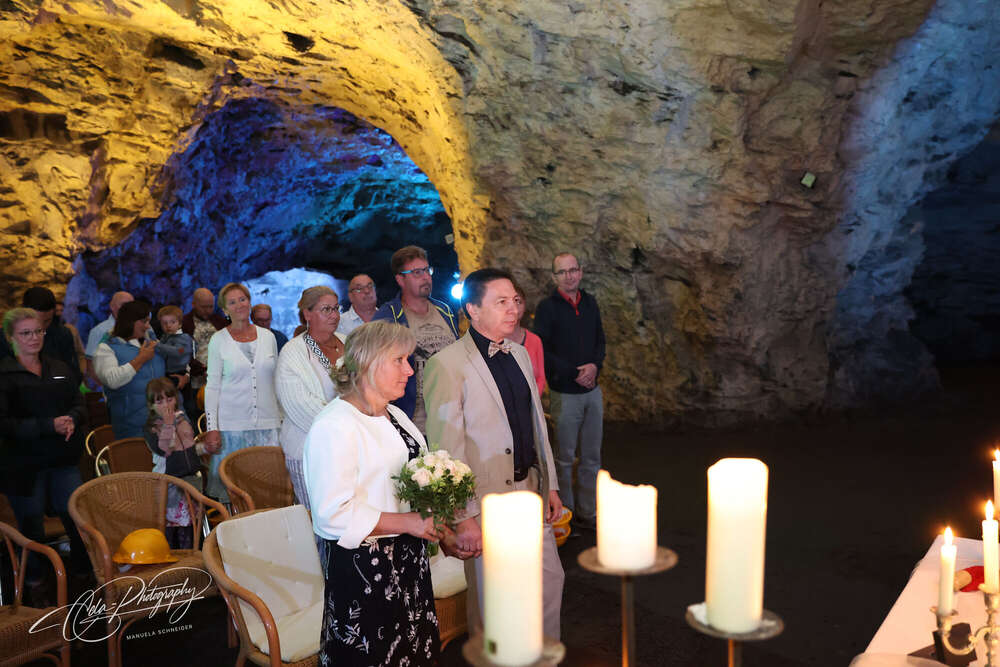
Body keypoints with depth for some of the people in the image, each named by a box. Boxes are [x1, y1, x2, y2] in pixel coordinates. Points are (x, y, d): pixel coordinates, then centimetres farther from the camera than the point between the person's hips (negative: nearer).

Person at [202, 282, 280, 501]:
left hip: (267, 423, 2)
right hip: (232, 424, -2)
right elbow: (212, 386, 1)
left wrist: (283, 417, 10)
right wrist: (211, 428, -6)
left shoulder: (268, 336, 8)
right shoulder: (218, 340, 2)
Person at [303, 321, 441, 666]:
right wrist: (408, 522, -22)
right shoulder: (334, 425, -19)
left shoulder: (395, 415, 10)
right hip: (363, 565, -8)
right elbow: (334, 513, -24)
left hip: (408, 557, 8)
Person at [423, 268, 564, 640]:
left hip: (531, 491, 7)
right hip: (486, 503, -7)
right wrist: (464, 518, -19)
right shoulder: (447, 364, -16)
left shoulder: (520, 354, 8)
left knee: (550, 579, 17)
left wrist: (550, 485, 14)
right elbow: (447, 448, -18)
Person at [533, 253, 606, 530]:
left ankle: (587, 512, 24)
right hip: (564, 393, -5)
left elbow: (600, 340, 14)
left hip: (592, 390, 5)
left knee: (592, 455, 12)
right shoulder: (547, 307, -8)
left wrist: (594, 365, -7)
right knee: (565, 457, 4)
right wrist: (574, 373, -14)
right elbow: (542, 351, -12)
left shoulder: (590, 303, 8)